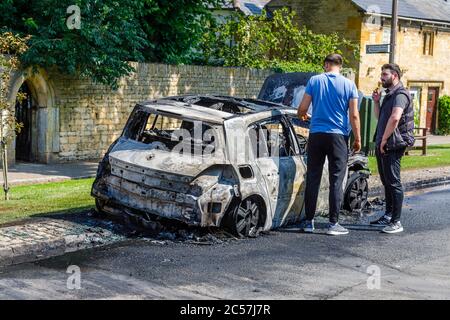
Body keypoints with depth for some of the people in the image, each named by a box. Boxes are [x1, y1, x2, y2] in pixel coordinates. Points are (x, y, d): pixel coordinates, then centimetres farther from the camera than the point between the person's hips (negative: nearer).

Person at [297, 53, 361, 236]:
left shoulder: (314, 81, 1)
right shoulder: (349, 85, -1)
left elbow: (302, 108, 1)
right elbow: (354, 115, -4)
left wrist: (301, 115, 25)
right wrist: (357, 139, 5)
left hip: (316, 134, 2)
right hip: (338, 136, -1)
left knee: (313, 179, 8)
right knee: (336, 180, 3)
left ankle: (309, 221, 11)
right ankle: (333, 224, 2)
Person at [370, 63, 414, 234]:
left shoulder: (400, 94, -13)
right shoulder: (389, 95, 19)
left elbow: (395, 118, -28)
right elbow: (380, 117, 25)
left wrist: (384, 140, -21)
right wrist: (377, 102, 10)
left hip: (392, 146, -10)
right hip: (382, 145, 10)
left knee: (393, 182, -8)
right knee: (386, 181, 16)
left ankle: (396, 222, -6)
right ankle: (388, 216, 26)